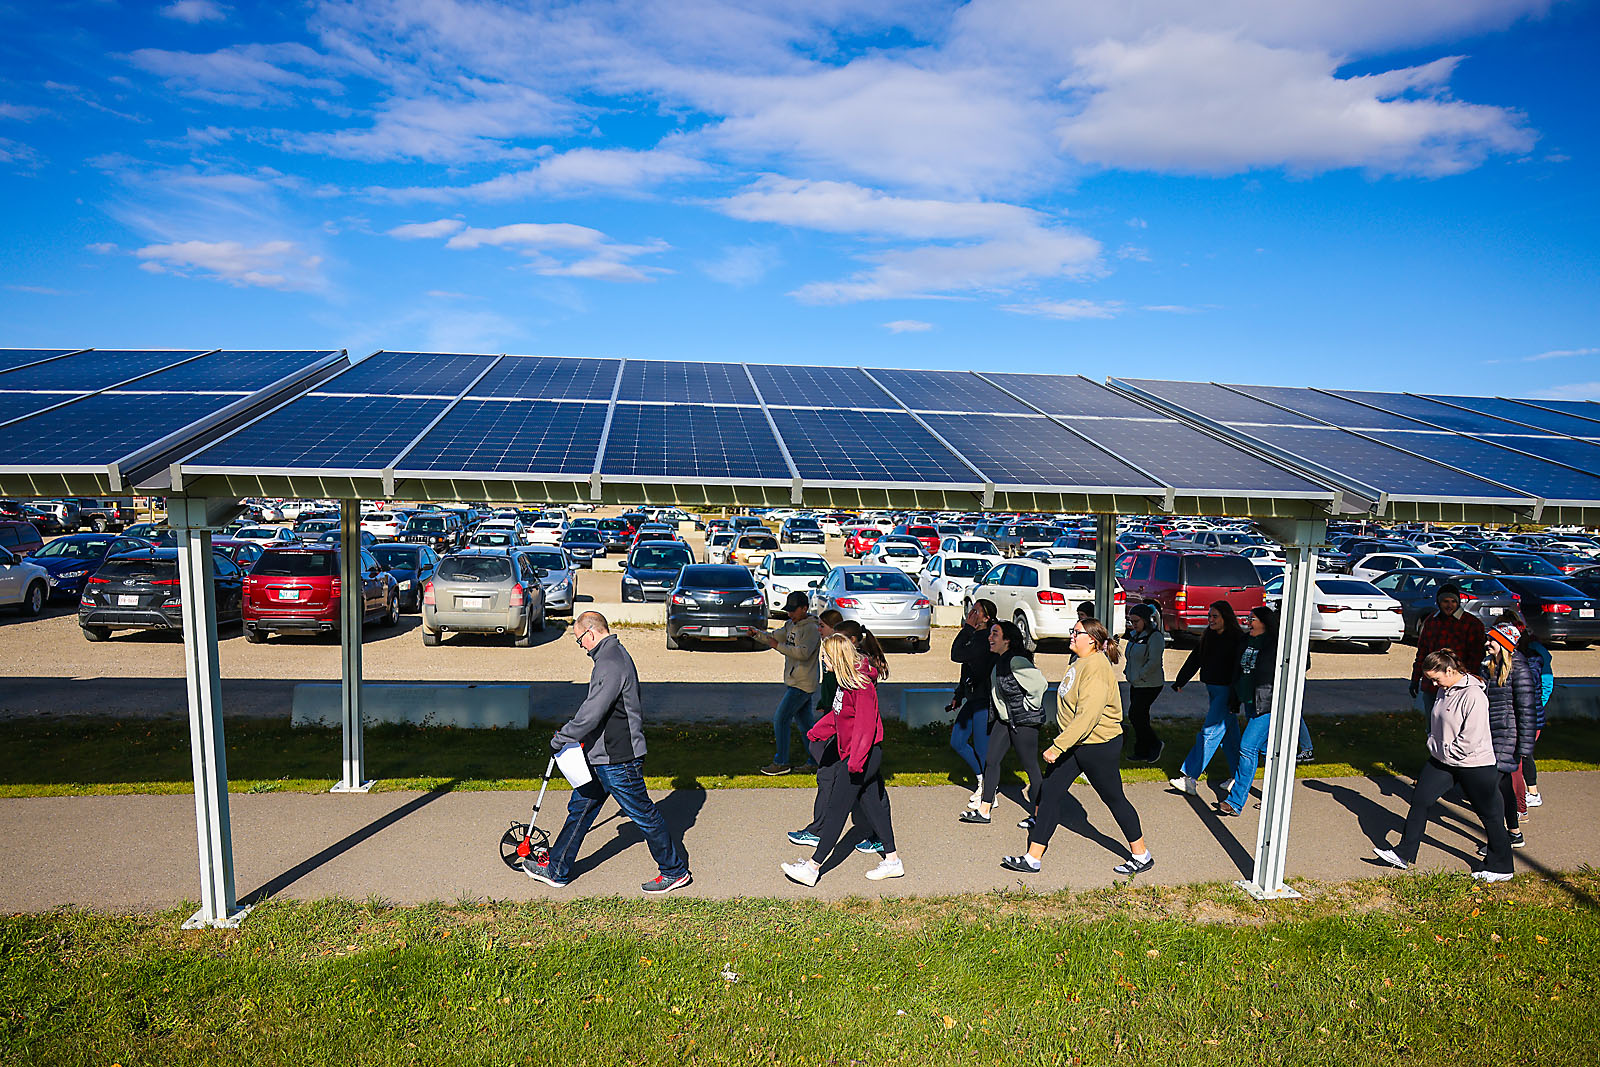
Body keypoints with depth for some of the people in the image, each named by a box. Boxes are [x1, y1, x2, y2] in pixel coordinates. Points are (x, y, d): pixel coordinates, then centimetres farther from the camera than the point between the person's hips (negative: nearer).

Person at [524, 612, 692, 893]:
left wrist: (560, 739, -13)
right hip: (603, 756, 10)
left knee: (642, 813, 2)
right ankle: (556, 870, 29)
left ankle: (676, 871, 16)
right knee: (580, 807, 16)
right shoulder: (616, 654, 12)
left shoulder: (610, 663, -22)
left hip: (617, 759, -10)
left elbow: (591, 714, -26)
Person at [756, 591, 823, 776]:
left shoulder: (811, 629, -16)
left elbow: (803, 653, -27)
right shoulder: (791, 625, 13)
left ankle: (781, 763, -3)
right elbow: (773, 637, 9)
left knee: (780, 718, -9)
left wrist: (778, 646, -28)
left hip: (803, 684, -9)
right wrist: (757, 634, -9)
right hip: (793, 682, 9)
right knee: (805, 721, 14)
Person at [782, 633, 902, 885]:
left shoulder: (861, 684, -21)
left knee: (837, 808, -3)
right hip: (863, 753, 9)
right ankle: (892, 860, 24)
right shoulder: (848, 680, 8)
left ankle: (813, 867, 3)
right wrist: (819, 730, 19)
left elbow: (866, 723, -25)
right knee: (872, 804, 15)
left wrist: (857, 758, -27)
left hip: (864, 754, -9)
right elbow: (839, 713, 20)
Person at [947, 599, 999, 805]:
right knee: (957, 742, 13)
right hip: (972, 699, 10)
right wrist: (958, 696, 22)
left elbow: (957, 655, -26)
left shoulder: (986, 639, -18)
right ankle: (982, 779, 28)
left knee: (982, 749, 0)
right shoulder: (974, 636, 12)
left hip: (985, 702, -10)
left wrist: (967, 628, -17)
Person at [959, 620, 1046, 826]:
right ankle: (984, 811, 17)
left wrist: (1028, 708, -16)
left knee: (1030, 766, 2)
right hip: (1005, 720, 10)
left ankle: (1038, 815, 15)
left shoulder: (1016, 661, -21)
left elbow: (1039, 684, -27)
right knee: (991, 761, 9)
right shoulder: (999, 660, 7)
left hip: (1024, 721, -10)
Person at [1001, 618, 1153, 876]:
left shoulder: (1097, 667, -22)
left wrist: (1058, 746, -28)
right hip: (1074, 743, 9)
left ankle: (1142, 856, 28)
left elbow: (1088, 715, -29)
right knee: (1050, 793, 5)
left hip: (1098, 746, -9)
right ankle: (1033, 858, 10)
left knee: (1114, 798, 7)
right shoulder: (1081, 662, 9)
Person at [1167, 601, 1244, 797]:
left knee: (1209, 733, -9)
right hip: (1212, 690, 8)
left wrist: (1235, 699, -23)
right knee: (1229, 735, 15)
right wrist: (1180, 682, 22)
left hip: (1226, 691, -8)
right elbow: (1194, 660, 18)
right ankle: (1236, 777, 25)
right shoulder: (1207, 636, 10)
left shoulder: (1237, 639, -14)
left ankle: (1190, 779, -10)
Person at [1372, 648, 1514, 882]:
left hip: (1474, 764, -8)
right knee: (1420, 799, 5)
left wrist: (1446, 753, -13)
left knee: (1489, 814, 8)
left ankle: (1501, 868, 26)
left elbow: (1471, 740, -22)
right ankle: (1404, 854, 13)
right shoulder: (1443, 690, 4)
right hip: (1443, 759, 8)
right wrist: (1434, 745, 8)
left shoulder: (1473, 696, -22)